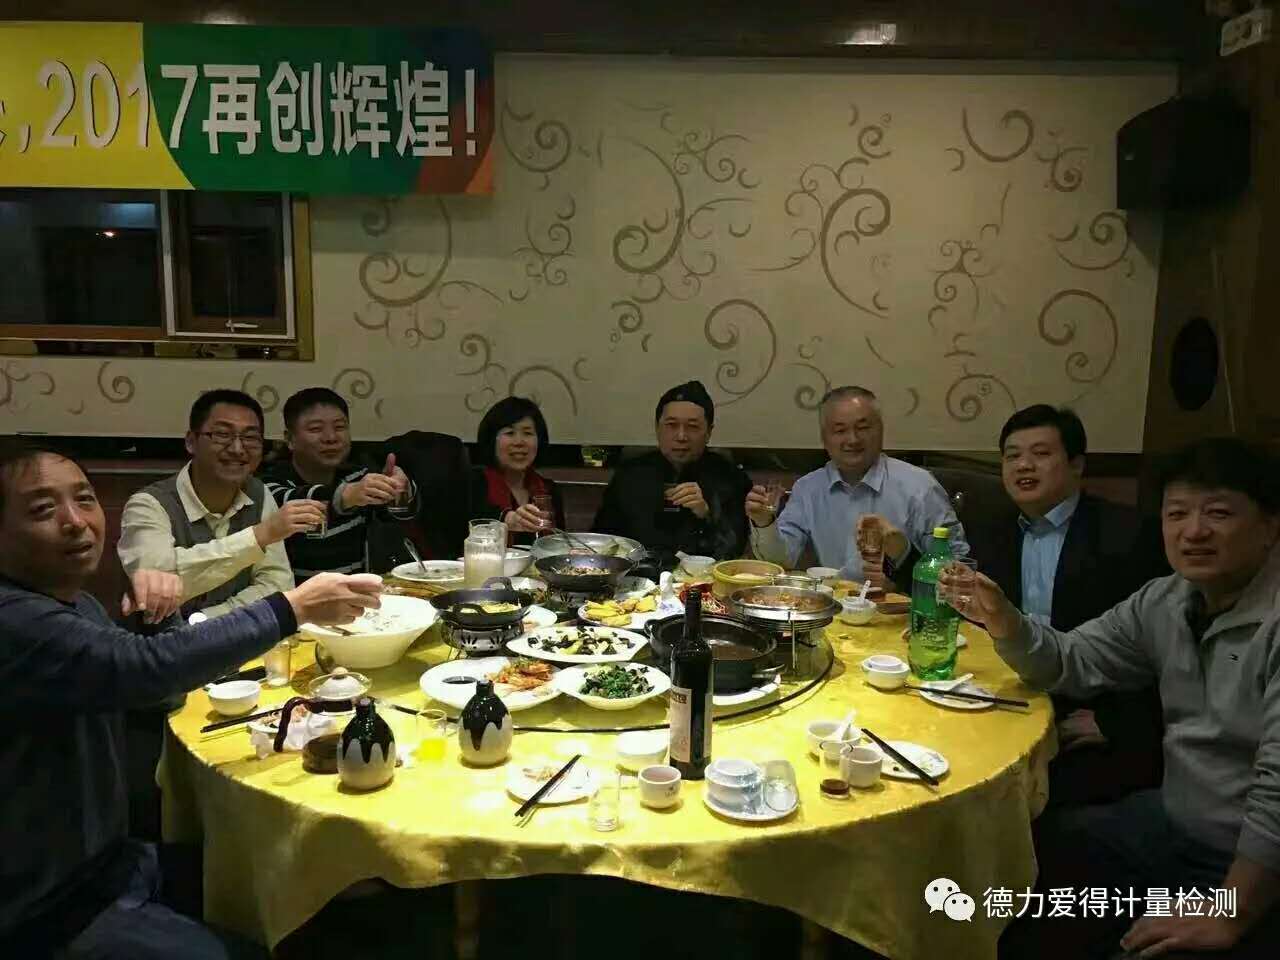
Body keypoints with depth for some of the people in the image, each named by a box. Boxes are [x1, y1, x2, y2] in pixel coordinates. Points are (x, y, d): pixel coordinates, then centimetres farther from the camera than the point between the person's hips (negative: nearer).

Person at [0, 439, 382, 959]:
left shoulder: (71, 601, 5)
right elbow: (149, 667, -37)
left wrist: (153, 615, -9)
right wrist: (294, 607, -28)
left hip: (102, 863, 9)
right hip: (54, 915, -9)